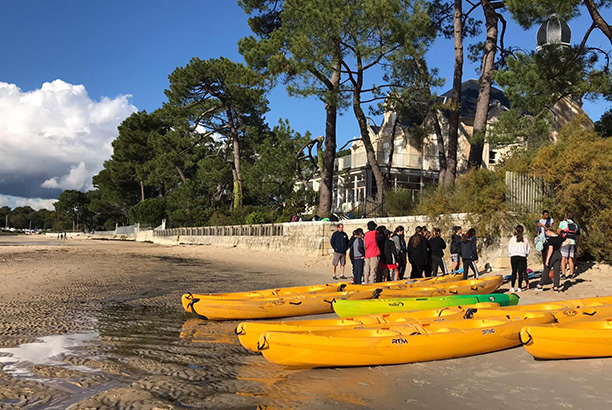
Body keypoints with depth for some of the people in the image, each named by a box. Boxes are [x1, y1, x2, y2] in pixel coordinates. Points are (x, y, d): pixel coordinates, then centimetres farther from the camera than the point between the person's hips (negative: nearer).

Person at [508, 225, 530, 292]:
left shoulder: (512, 239, -3)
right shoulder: (525, 239, 2)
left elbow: (509, 249, 1)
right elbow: (528, 250, 8)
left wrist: (511, 254, 17)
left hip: (514, 257, -1)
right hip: (522, 257, 1)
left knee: (514, 272, 3)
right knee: (521, 272, 5)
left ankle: (512, 287, -3)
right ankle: (519, 288, 6)